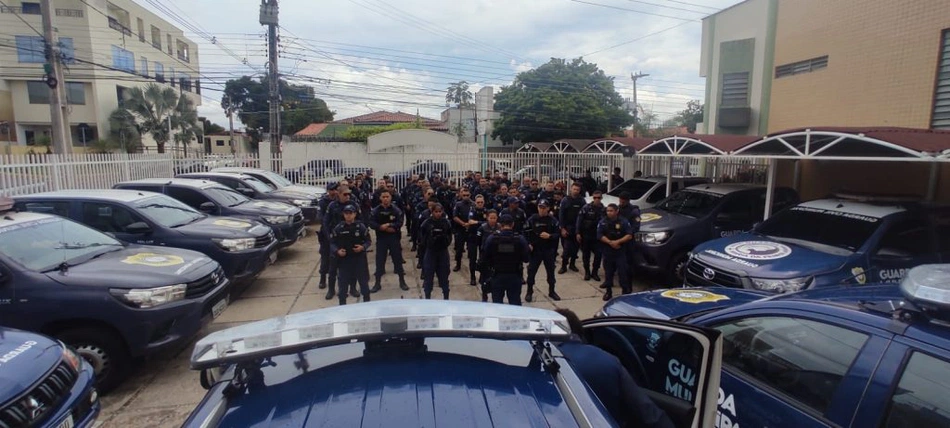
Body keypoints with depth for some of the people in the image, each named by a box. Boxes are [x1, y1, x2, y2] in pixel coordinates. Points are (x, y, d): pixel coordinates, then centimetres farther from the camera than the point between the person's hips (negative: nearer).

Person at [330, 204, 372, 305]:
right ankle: (342, 304, 22)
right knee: (343, 283, 6)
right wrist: (337, 251, -14)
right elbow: (332, 243, 4)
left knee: (364, 281, 9)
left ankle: (367, 302, 25)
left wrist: (363, 247, -17)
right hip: (344, 259, 0)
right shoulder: (338, 228, -3)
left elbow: (369, 241, 2)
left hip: (359, 258, 0)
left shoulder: (361, 226, -4)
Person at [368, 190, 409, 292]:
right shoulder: (375, 211, -1)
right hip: (381, 238, 1)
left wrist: (389, 225, -22)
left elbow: (400, 223, -10)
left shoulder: (396, 210, -3)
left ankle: (402, 282, 20)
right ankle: (377, 284, 17)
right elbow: (371, 224, -7)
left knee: (398, 259, 7)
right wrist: (382, 228, -20)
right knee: (379, 260, 5)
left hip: (394, 238, 0)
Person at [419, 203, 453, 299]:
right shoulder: (427, 223, -6)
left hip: (443, 252, 1)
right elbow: (423, 238, -2)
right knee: (428, 275, 5)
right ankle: (427, 298, 19)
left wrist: (444, 238, -15)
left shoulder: (446, 222, -2)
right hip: (430, 252, -1)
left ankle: (446, 298, 23)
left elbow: (450, 238, 3)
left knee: (444, 275, 10)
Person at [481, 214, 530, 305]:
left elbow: (485, 258, -6)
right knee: (515, 303, 13)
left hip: (498, 276, 0)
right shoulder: (520, 239, -10)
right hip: (515, 276, 1)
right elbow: (526, 259, -7)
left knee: (497, 303, 13)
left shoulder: (491, 238, -11)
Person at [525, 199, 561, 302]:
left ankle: (551, 291, 29)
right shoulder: (532, 219, -5)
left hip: (549, 250, 1)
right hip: (535, 250, -1)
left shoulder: (553, 220, -3)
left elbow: (558, 234, -3)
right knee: (531, 271, 2)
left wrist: (549, 236, -20)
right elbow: (526, 233, -2)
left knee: (551, 271, 13)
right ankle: (529, 292, 17)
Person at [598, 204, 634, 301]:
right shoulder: (603, 222, 2)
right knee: (608, 272, 8)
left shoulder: (624, 222, -3)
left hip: (620, 252, -2)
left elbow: (629, 236, -8)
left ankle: (625, 291, 9)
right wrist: (610, 242, -16)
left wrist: (617, 242, -18)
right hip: (607, 252, 2)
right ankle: (609, 291, 18)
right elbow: (600, 235, -5)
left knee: (622, 272, -2)